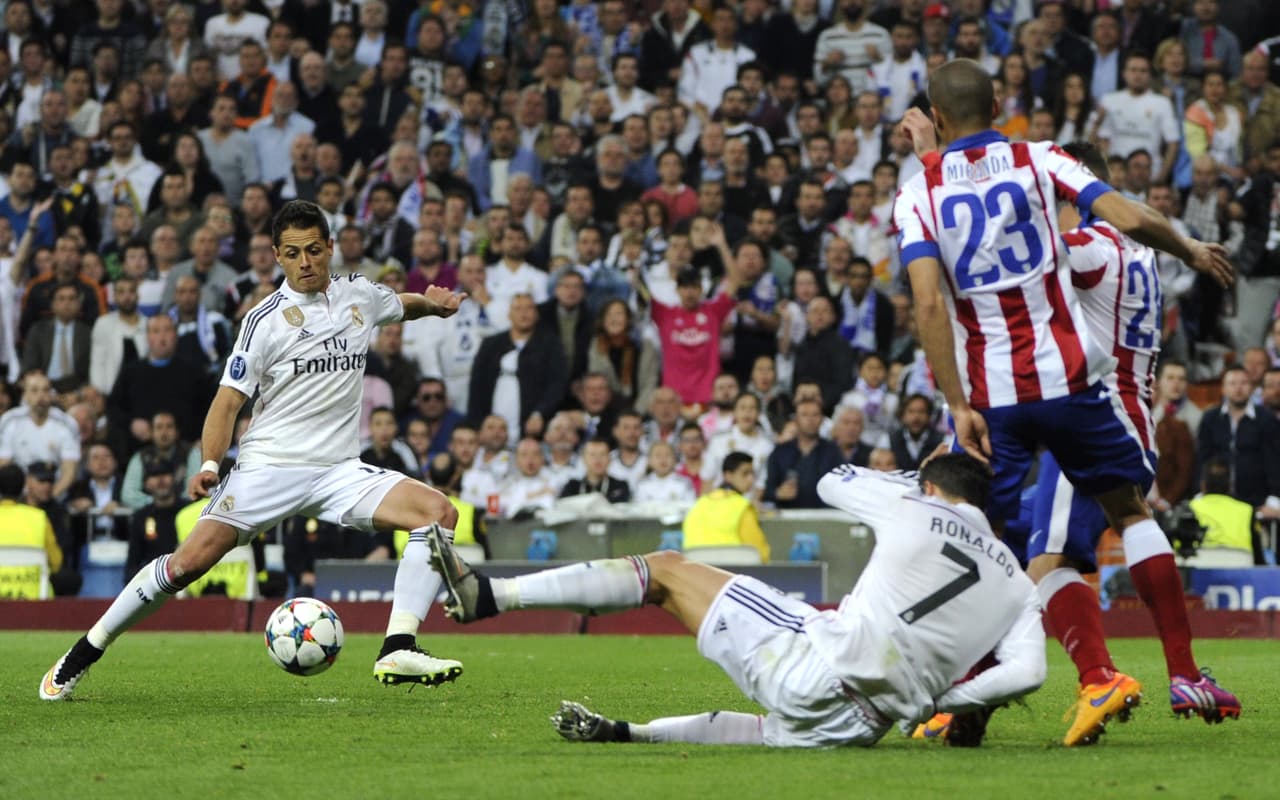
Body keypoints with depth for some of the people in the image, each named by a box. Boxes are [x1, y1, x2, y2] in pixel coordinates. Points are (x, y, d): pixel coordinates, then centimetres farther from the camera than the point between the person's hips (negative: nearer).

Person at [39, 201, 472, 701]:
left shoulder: (361, 297, 10)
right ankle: (83, 654, -2)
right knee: (192, 559, -17)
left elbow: (403, 305, 34)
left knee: (438, 512, -16)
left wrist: (431, 303, 12)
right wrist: (209, 464, -21)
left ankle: (397, 652, -22)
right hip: (268, 466, -4)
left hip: (339, 470, 4)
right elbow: (229, 400, -5)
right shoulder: (266, 319, -3)